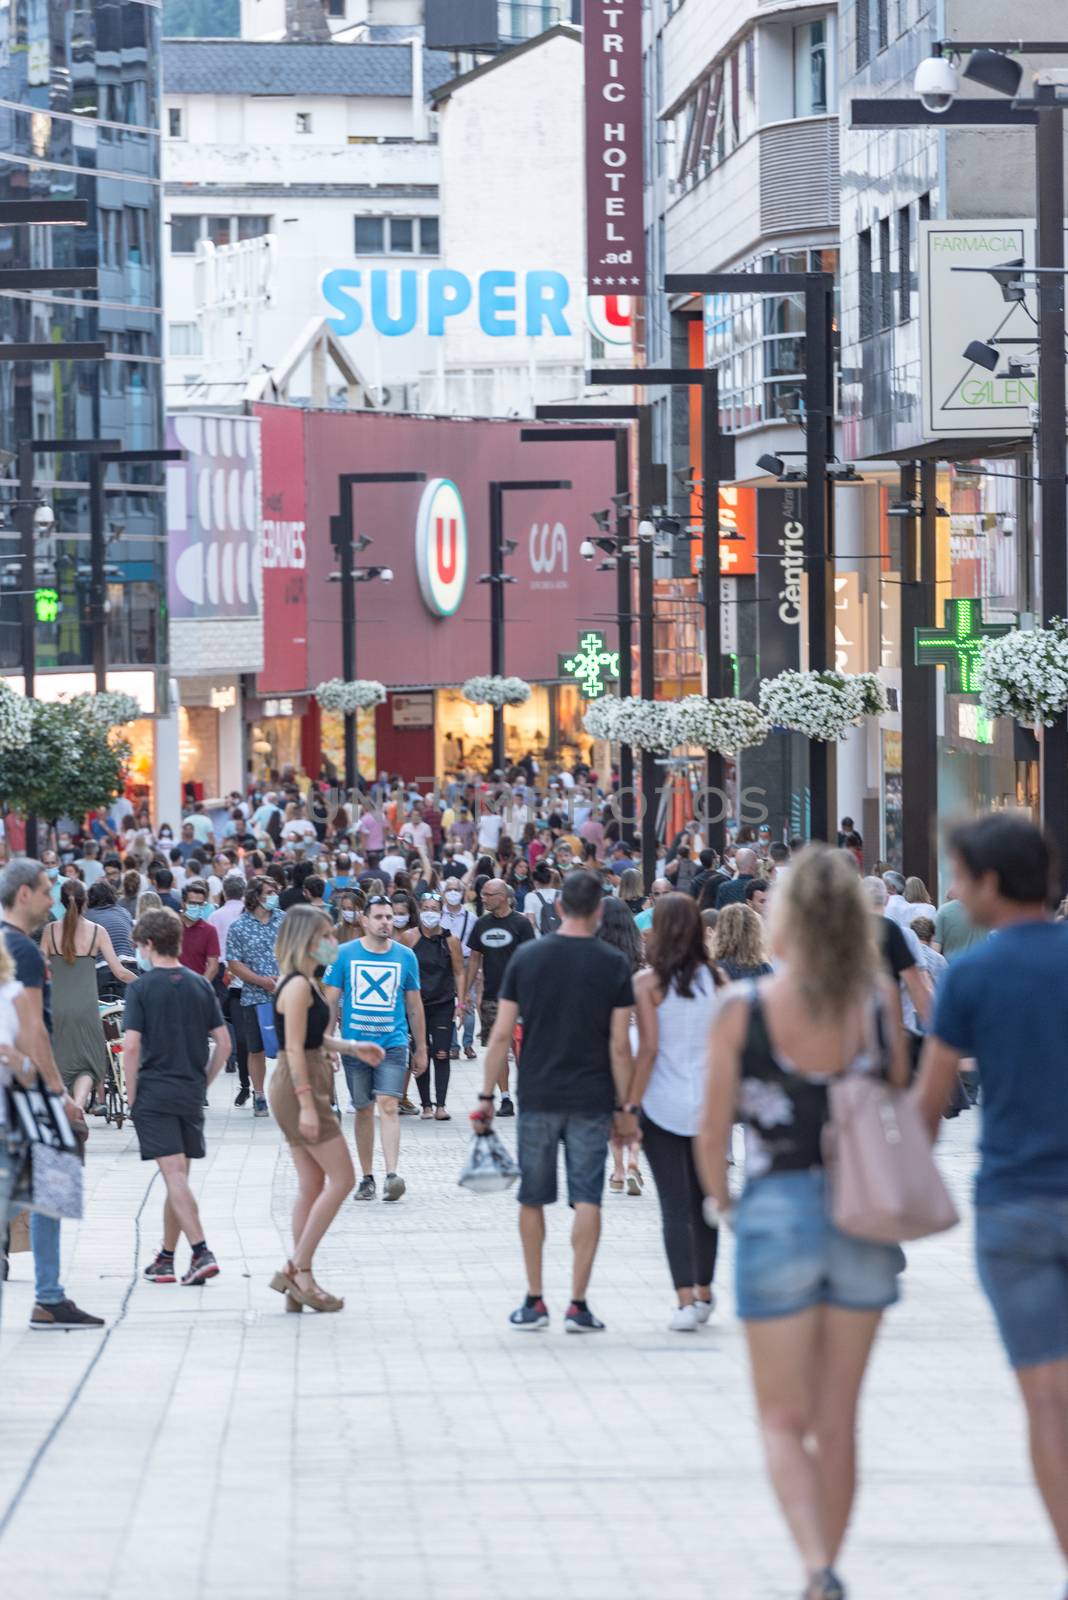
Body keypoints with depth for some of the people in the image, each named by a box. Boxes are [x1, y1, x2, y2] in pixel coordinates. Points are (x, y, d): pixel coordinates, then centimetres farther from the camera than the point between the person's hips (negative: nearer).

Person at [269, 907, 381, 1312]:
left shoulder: (306, 983, 15)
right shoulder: (297, 986, -16)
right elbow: (295, 1048, -21)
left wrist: (352, 1047, 20)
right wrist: (306, 1104, -24)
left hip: (305, 1086, 10)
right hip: (300, 1085, -10)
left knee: (312, 1184, 10)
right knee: (342, 1178, -8)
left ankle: (298, 1278, 11)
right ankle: (298, 1268, -7)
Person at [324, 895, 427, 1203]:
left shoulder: (405, 956, 4)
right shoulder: (345, 954, 0)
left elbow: (414, 1006, 12)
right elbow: (330, 1001, 4)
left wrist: (421, 1048, 13)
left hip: (393, 1043, -1)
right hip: (354, 1044, 1)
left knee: (388, 1105, -15)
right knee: (363, 1110, 8)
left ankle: (392, 1175, -22)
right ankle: (366, 1178, 18)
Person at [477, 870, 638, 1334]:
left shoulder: (526, 957, 0)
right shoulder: (612, 964, -4)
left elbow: (501, 1034, -1)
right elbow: (619, 1045, -5)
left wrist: (487, 1095, 6)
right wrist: (625, 1107, 2)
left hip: (537, 1098, 1)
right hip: (591, 1100, -1)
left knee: (532, 1199, 12)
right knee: (587, 1199, 2)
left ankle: (534, 1303, 15)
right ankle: (577, 1304, -2)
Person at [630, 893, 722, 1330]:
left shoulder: (647, 983, -8)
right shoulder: (716, 979, 2)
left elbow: (649, 1048, -13)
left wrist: (630, 1106, -8)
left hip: (664, 1104, -3)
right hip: (710, 1103, 3)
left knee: (675, 1203, -2)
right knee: (703, 1198, 16)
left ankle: (686, 1300, -10)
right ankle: (703, 1291, 25)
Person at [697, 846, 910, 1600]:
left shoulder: (743, 1010, -10)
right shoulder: (879, 1000, -4)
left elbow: (714, 1131, -6)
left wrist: (720, 1199, 12)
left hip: (779, 1209, -2)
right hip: (864, 1218, 2)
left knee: (785, 1419, 6)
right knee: (839, 1419, 14)